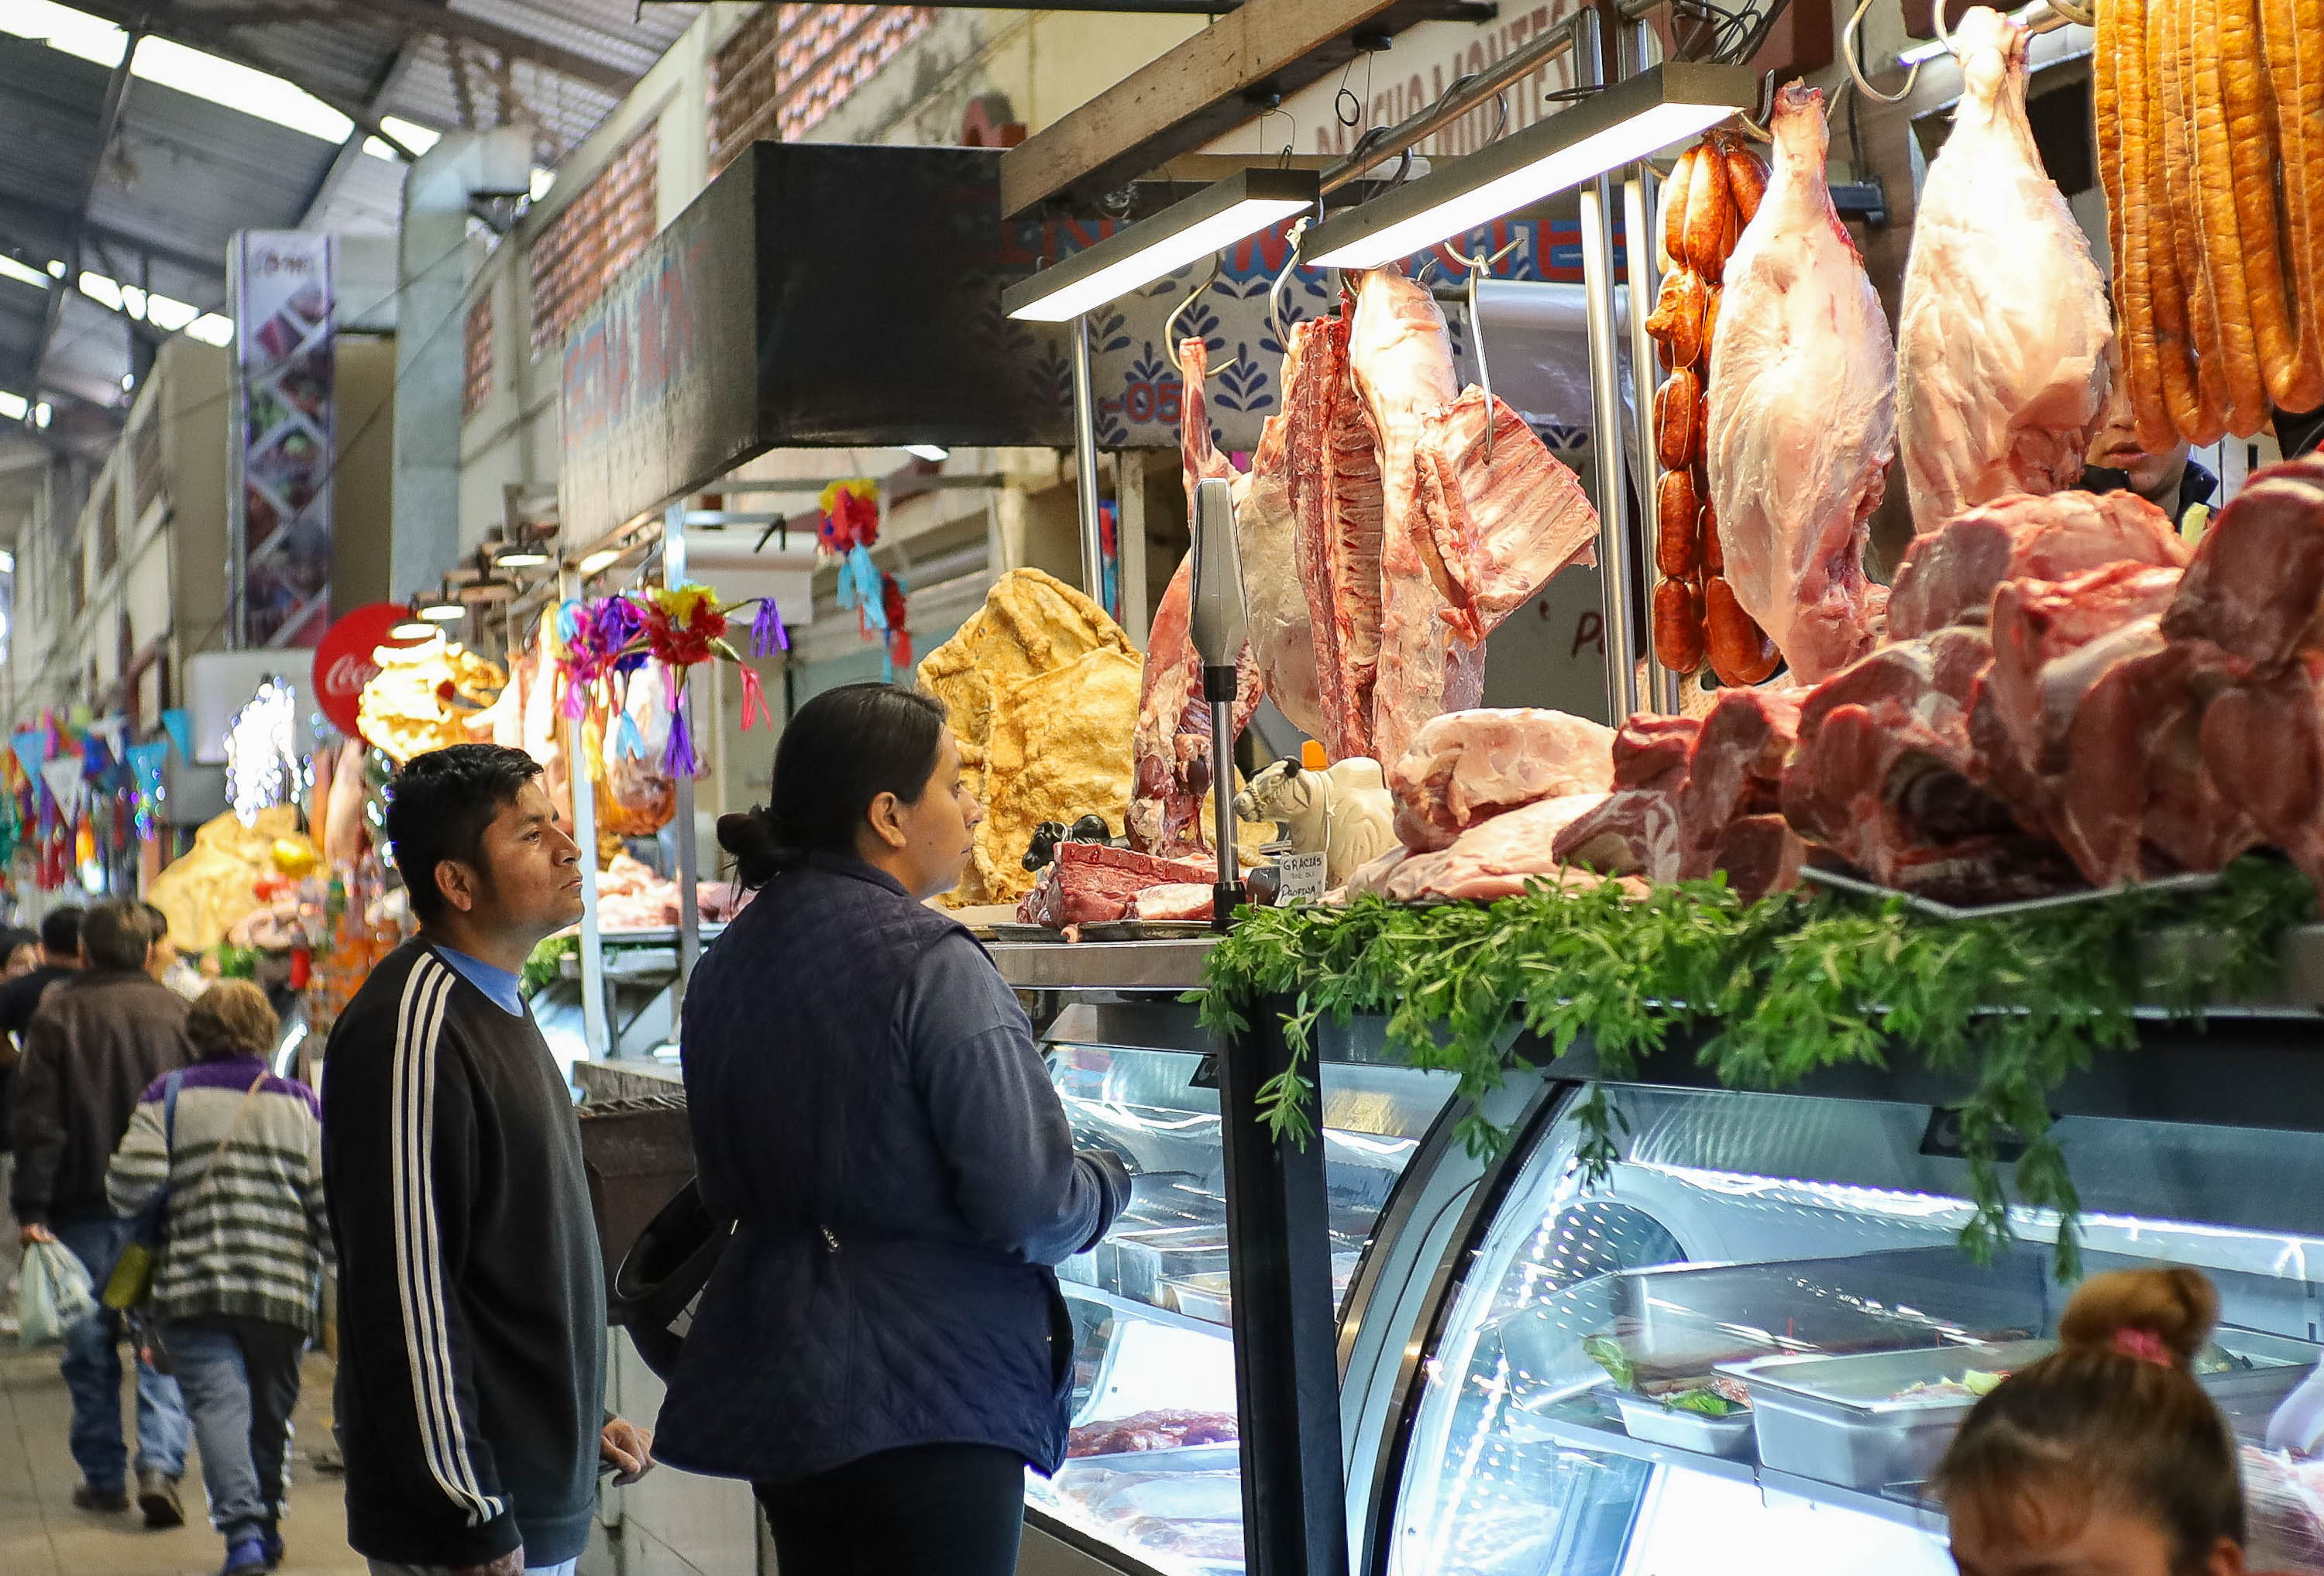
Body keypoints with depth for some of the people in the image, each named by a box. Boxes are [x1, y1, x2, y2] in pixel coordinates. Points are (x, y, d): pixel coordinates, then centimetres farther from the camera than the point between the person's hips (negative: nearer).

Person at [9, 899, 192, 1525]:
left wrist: (31, 1208, -5)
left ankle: (103, 1477, 16)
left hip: (84, 1210, -1)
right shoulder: (178, 1014, 1)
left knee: (91, 1348, 10)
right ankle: (160, 1465, -9)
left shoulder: (57, 1015, -4)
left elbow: (37, 1120, -7)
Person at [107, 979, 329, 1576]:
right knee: (271, 1407, 16)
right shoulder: (301, 1104, 5)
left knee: (218, 1401, -7)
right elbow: (331, 1203, -2)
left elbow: (131, 1183, -10)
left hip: (194, 1286, -2)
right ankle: (266, 1522, 27)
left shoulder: (168, 1097, 2)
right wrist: (326, 1257, 16)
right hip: (284, 1290, 2)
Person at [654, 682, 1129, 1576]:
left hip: (773, 1384, 8)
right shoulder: (930, 963, -18)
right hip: (929, 1394, -8)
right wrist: (1107, 1182, 1)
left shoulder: (724, 966, 6)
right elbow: (1028, 1205, -19)